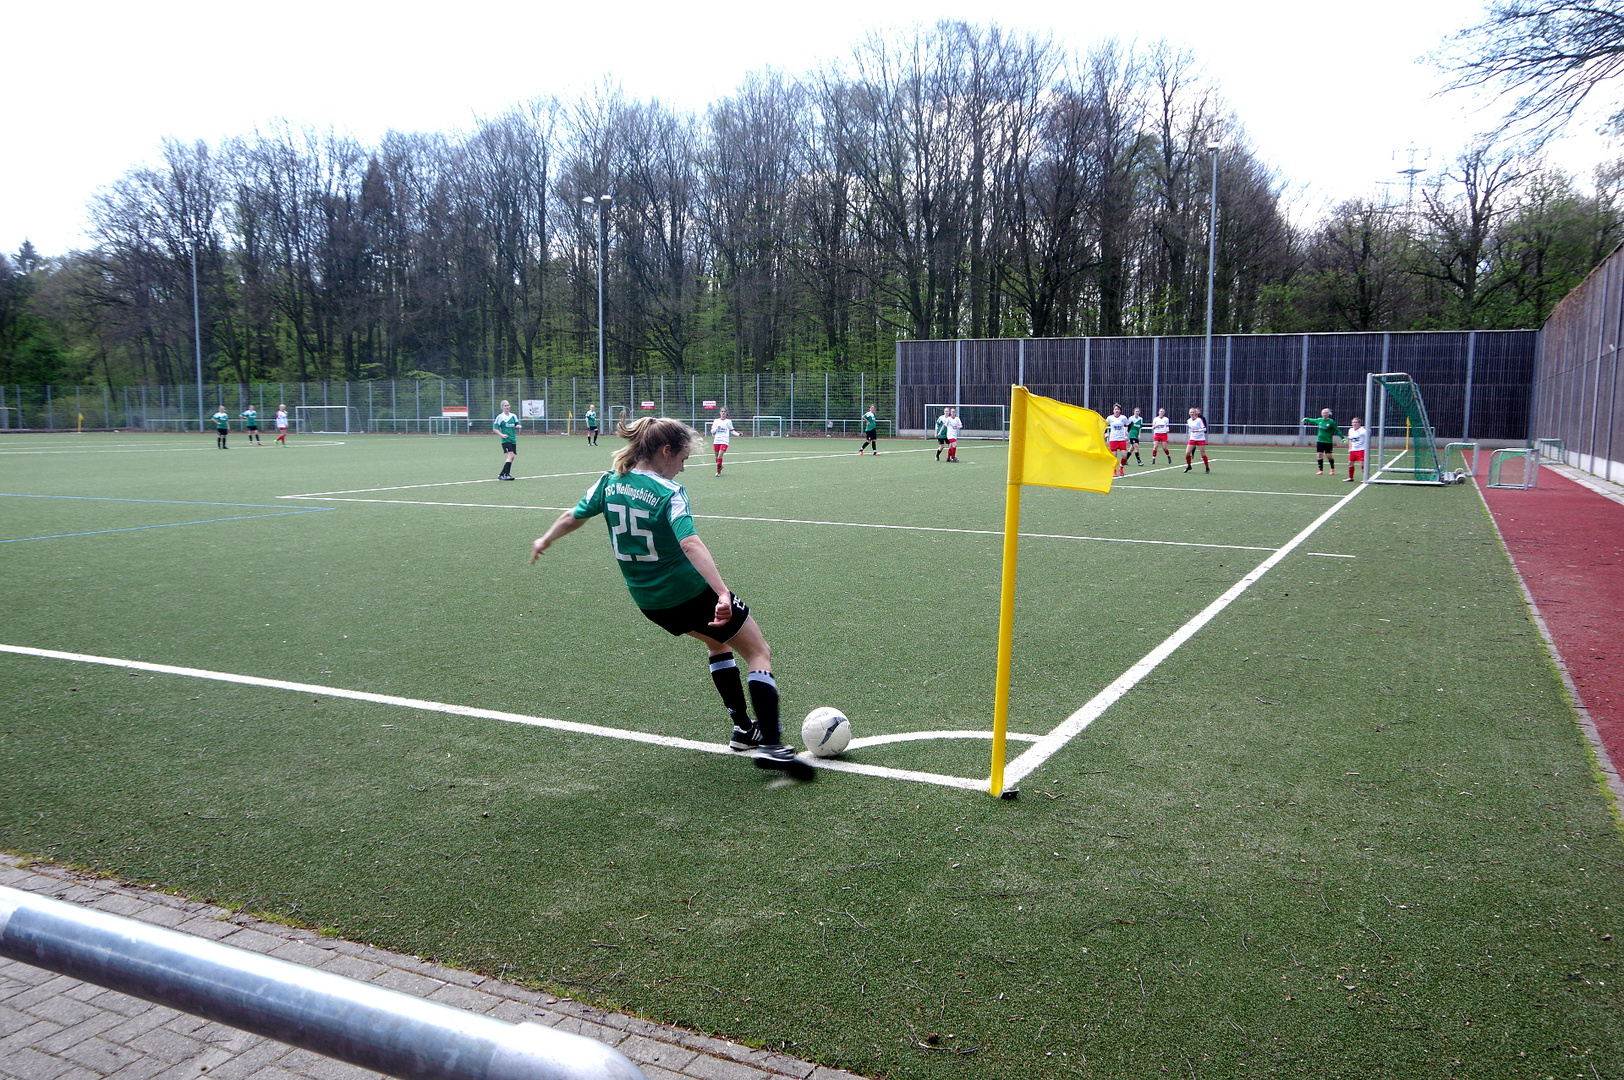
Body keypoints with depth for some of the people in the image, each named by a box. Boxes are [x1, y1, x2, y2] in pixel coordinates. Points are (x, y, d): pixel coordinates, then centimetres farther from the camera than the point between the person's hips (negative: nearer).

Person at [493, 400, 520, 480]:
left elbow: (517, 424, 20)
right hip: (506, 440, -6)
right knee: (511, 455, -20)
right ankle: (506, 474, -18)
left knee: (512, 457, 4)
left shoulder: (513, 416, 11)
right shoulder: (500, 417, -2)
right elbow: (495, 428, -3)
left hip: (513, 439, 6)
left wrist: (518, 426, -4)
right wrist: (502, 435, -16)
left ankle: (501, 474, 15)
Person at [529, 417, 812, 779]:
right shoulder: (669, 492, -20)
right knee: (759, 653, 3)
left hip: (647, 600, 8)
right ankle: (770, 744, -7)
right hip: (692, 593, -8)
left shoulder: (610, 482, 0)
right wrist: (723, 594, -41)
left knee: (718, 643, 30)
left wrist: (545, 541, 30)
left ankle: (743, 728, 31)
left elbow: (572, 517, 11)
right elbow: (690, 544, -33)